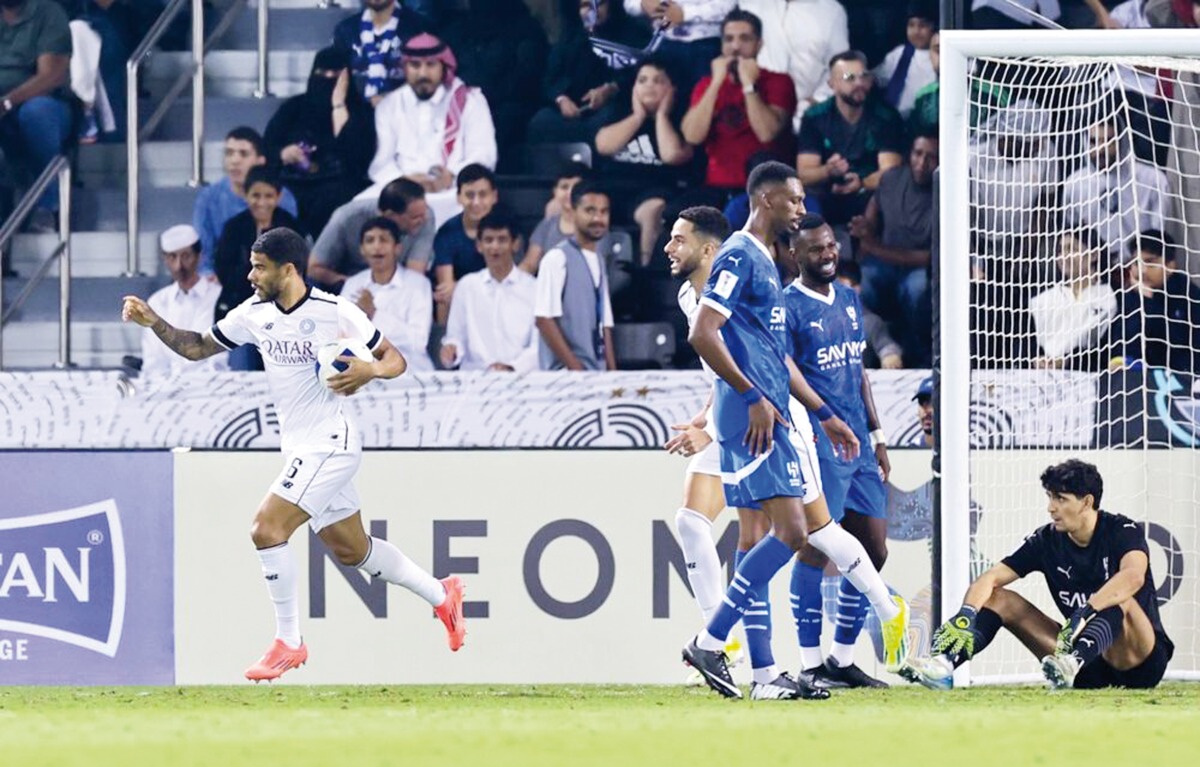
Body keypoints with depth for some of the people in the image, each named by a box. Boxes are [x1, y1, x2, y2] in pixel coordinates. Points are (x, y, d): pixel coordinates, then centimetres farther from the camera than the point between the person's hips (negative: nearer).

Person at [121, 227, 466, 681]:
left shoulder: (336, 312, -13)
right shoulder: (254, 314, 5)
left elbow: (395, 359, -6)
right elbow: (197, 347, 13)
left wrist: (370, 370, -27)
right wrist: (154, 323, -2)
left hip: (330, 444, -8)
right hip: (301, 451, 8)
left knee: (266, 529, -18)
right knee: (351, 550, 16)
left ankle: (288, 643, -8)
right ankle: (440, 594, 34)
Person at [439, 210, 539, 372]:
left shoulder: (532, 288, 6)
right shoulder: (466, 285, 14)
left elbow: (538, 346, -1)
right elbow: (456, 336, 14)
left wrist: (512, 367, -18)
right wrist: (451, 349, -10)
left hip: (519, 376, -1)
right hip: (473, 376, 1)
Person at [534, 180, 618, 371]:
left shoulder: (598, 262, 17)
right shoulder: (557, 258, -5)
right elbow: (544, 319, -11)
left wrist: (612, 371, 8)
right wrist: (574, 367, -14)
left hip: (598, 371, 7)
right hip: (565, 374, -7)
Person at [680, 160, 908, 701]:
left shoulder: (766, 263, 23)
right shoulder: (739, 257, -9)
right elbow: (703, 335, -19)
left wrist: (825, 415, 28)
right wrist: (753, 397, -20)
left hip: (772, 417, 10)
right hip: (752, 418, -10)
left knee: (817, 526, 11)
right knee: (791, 530, -15)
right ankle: (710, 644, -13)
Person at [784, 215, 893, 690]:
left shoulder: (850, 301, 17)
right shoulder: (787, 308, -6)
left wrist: (876, 436, 21)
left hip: (858, 445, 8)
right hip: (819, 445, -8)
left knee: (873, 551, 7)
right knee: (815, 547, -12)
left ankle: (843, 659, 16)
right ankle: (810, 665, -9)